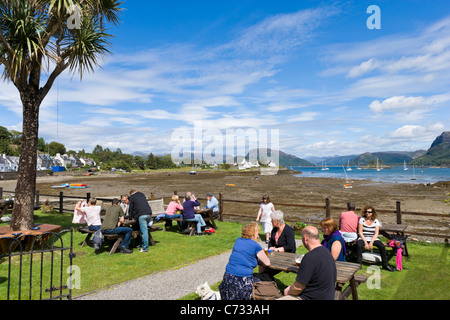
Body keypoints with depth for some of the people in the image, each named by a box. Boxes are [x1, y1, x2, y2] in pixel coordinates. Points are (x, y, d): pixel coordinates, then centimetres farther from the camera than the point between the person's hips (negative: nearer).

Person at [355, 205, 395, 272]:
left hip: (373, 238, 2)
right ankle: (358, 264, -26)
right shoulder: (362, 219, -1)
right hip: (363, 238, -2)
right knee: (359, 245, -33)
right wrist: (365, 242, -14)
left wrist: (371, 242, -15)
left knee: (382, 246, -24)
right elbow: (360, 232, -4)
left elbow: (376, 233, -1)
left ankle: (385, 265, -7)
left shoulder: (376, 221, 4)